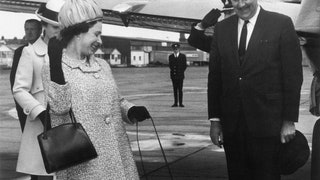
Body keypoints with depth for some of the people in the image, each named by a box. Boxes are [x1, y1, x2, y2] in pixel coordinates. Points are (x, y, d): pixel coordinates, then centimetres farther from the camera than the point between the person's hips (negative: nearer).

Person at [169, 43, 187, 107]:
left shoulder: (183, 56, 3)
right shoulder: (170, 56, 10)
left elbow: (184, 66, 5)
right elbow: (170, 65, 15)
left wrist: (181, 72, 0)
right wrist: (172, 71, 2)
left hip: (180, 76, -2)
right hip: (173, 75, 2)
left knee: (180, 89, -4)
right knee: (175, 89, 4)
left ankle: (180, 103, -2)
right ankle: (175, 103, 7)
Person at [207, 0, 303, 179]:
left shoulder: (282, 24, -2)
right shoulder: (221, 28, 9)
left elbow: (293, 75, -3)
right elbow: (214, 76, 10)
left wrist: (289, 121, -6)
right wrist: (215, 120, 5)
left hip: (267, 123, -3)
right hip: (231, 123, 3)